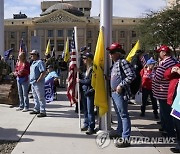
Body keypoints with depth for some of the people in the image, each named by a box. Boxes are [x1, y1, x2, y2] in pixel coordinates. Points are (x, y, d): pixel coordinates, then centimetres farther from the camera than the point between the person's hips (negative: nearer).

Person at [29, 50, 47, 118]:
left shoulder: (40, 62, -14)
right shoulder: (33, 62, 17)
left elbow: (44, 72, -22)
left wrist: (38, 80, -21)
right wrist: (31, 80, 16)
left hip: (38, 83, -10)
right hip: (33, 83, 10)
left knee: (41, 97, -6)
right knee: (35, 97, 18)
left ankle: (43, 112, -2)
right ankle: (36, 109, 30)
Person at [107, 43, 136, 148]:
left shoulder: (123, 62, -12)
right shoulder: (115, 63, 16)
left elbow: (132, 75, -21)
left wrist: (121, 85, -21)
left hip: (120, 93, -10)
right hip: (114, 92, 10)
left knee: (124, 115, -7)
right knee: (119, 114, 22)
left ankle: (126, 139, -4)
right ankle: (120, 131, 38)